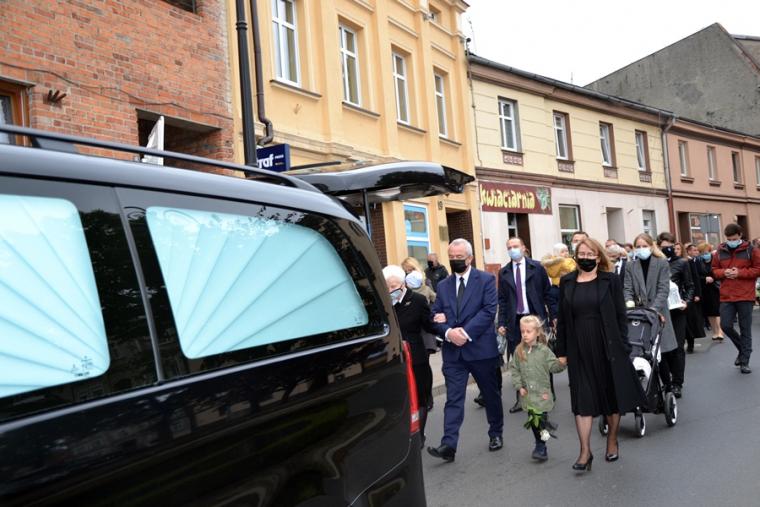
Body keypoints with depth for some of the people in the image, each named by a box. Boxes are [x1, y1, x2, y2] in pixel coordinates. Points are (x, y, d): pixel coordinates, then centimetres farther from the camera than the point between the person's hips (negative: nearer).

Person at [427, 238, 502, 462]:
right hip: (453, 350, 2)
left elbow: (489, 311, -12)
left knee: (491, 394, 14)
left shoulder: (486, 280, -2)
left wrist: (466, 332, -20)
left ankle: (496, 434, 33)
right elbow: (436, 316, 6)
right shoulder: (443, 285, 10)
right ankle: (449, 444, -5)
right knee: (453, 398, -3)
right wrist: (448, 332, -14)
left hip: (481, 348, -2)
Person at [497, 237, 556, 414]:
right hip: (515, 321, 2)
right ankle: (520, 398, 14)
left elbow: (548, 293, 2)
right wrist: (501, 323, 0)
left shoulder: (537, 267, 1)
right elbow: (502, 300, 6)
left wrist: (554, 316, -2)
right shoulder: (504, 272, 6)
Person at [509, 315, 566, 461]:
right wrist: (519, 386, -2)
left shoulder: (544, 350, -4)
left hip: (542, 393, -3)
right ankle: (540, 446, 26)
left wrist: (561, 363, -26)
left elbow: (553, 366, -5)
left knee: (541, 420, -4)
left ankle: (541, 448, 6)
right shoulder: (519, 351, 2)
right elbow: (514, 369, 6)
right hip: (527, 393, 3)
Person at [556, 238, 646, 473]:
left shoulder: (610, 280, 0)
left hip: (607, 347, -1)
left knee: (612, 395, 12)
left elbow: (620, 315, -1)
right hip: (579, 351, 1)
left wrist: (623, 347, -7)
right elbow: (562, 319, 6)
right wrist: (561, 351, 4)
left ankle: (612, 441, 31)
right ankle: (585, 451, 4)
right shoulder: (567, 282, 5)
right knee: (582, 399, -1)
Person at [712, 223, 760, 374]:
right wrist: (724, 272, -9)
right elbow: (714, 270, 13)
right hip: (726, 296, 3)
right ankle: (742, 349, 26)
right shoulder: (720, 252, 7)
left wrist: (740, 273, -14)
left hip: (745, 296, -3)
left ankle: (744, 361, 12)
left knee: (745, 329, 3)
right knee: (725, 326, -1)